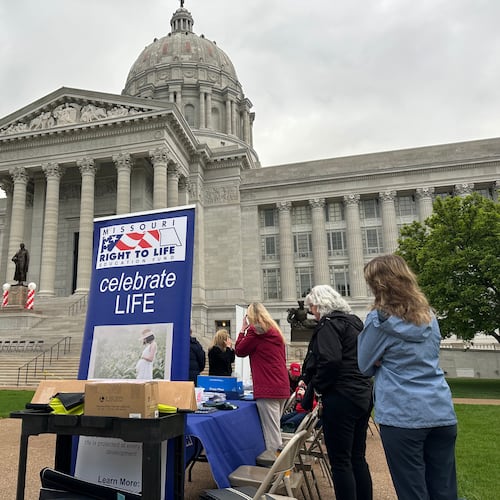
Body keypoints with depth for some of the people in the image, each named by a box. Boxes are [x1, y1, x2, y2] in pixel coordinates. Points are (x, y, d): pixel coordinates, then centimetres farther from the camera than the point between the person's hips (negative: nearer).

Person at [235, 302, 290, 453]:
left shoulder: (255, 330, -7)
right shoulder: (276, 331, 17)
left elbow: (239, 351, 4)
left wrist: (243, 329, 12)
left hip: (267, 389, -8)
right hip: (282, 388, 9)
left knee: (271, 436, -6)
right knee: (275, 431, 17)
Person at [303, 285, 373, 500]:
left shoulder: (330, 324, -11)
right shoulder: (354, 321, 15)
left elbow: (330, 361, -24)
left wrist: (316, 386, -10)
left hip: (341, 399, -9)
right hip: (363, 396, 9)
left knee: (340, 462, 0)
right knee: (357, 458, 17)